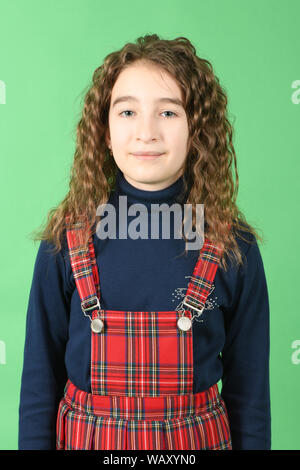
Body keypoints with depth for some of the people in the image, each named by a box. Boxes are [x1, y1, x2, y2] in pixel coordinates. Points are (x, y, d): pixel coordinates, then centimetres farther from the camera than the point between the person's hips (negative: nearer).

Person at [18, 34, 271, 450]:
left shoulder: (234, 249, -12)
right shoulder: (64, 244, -11)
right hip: (87, 435, 1)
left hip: (197, 436, 0)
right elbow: (41, 377, -3)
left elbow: (248, 387, -3)